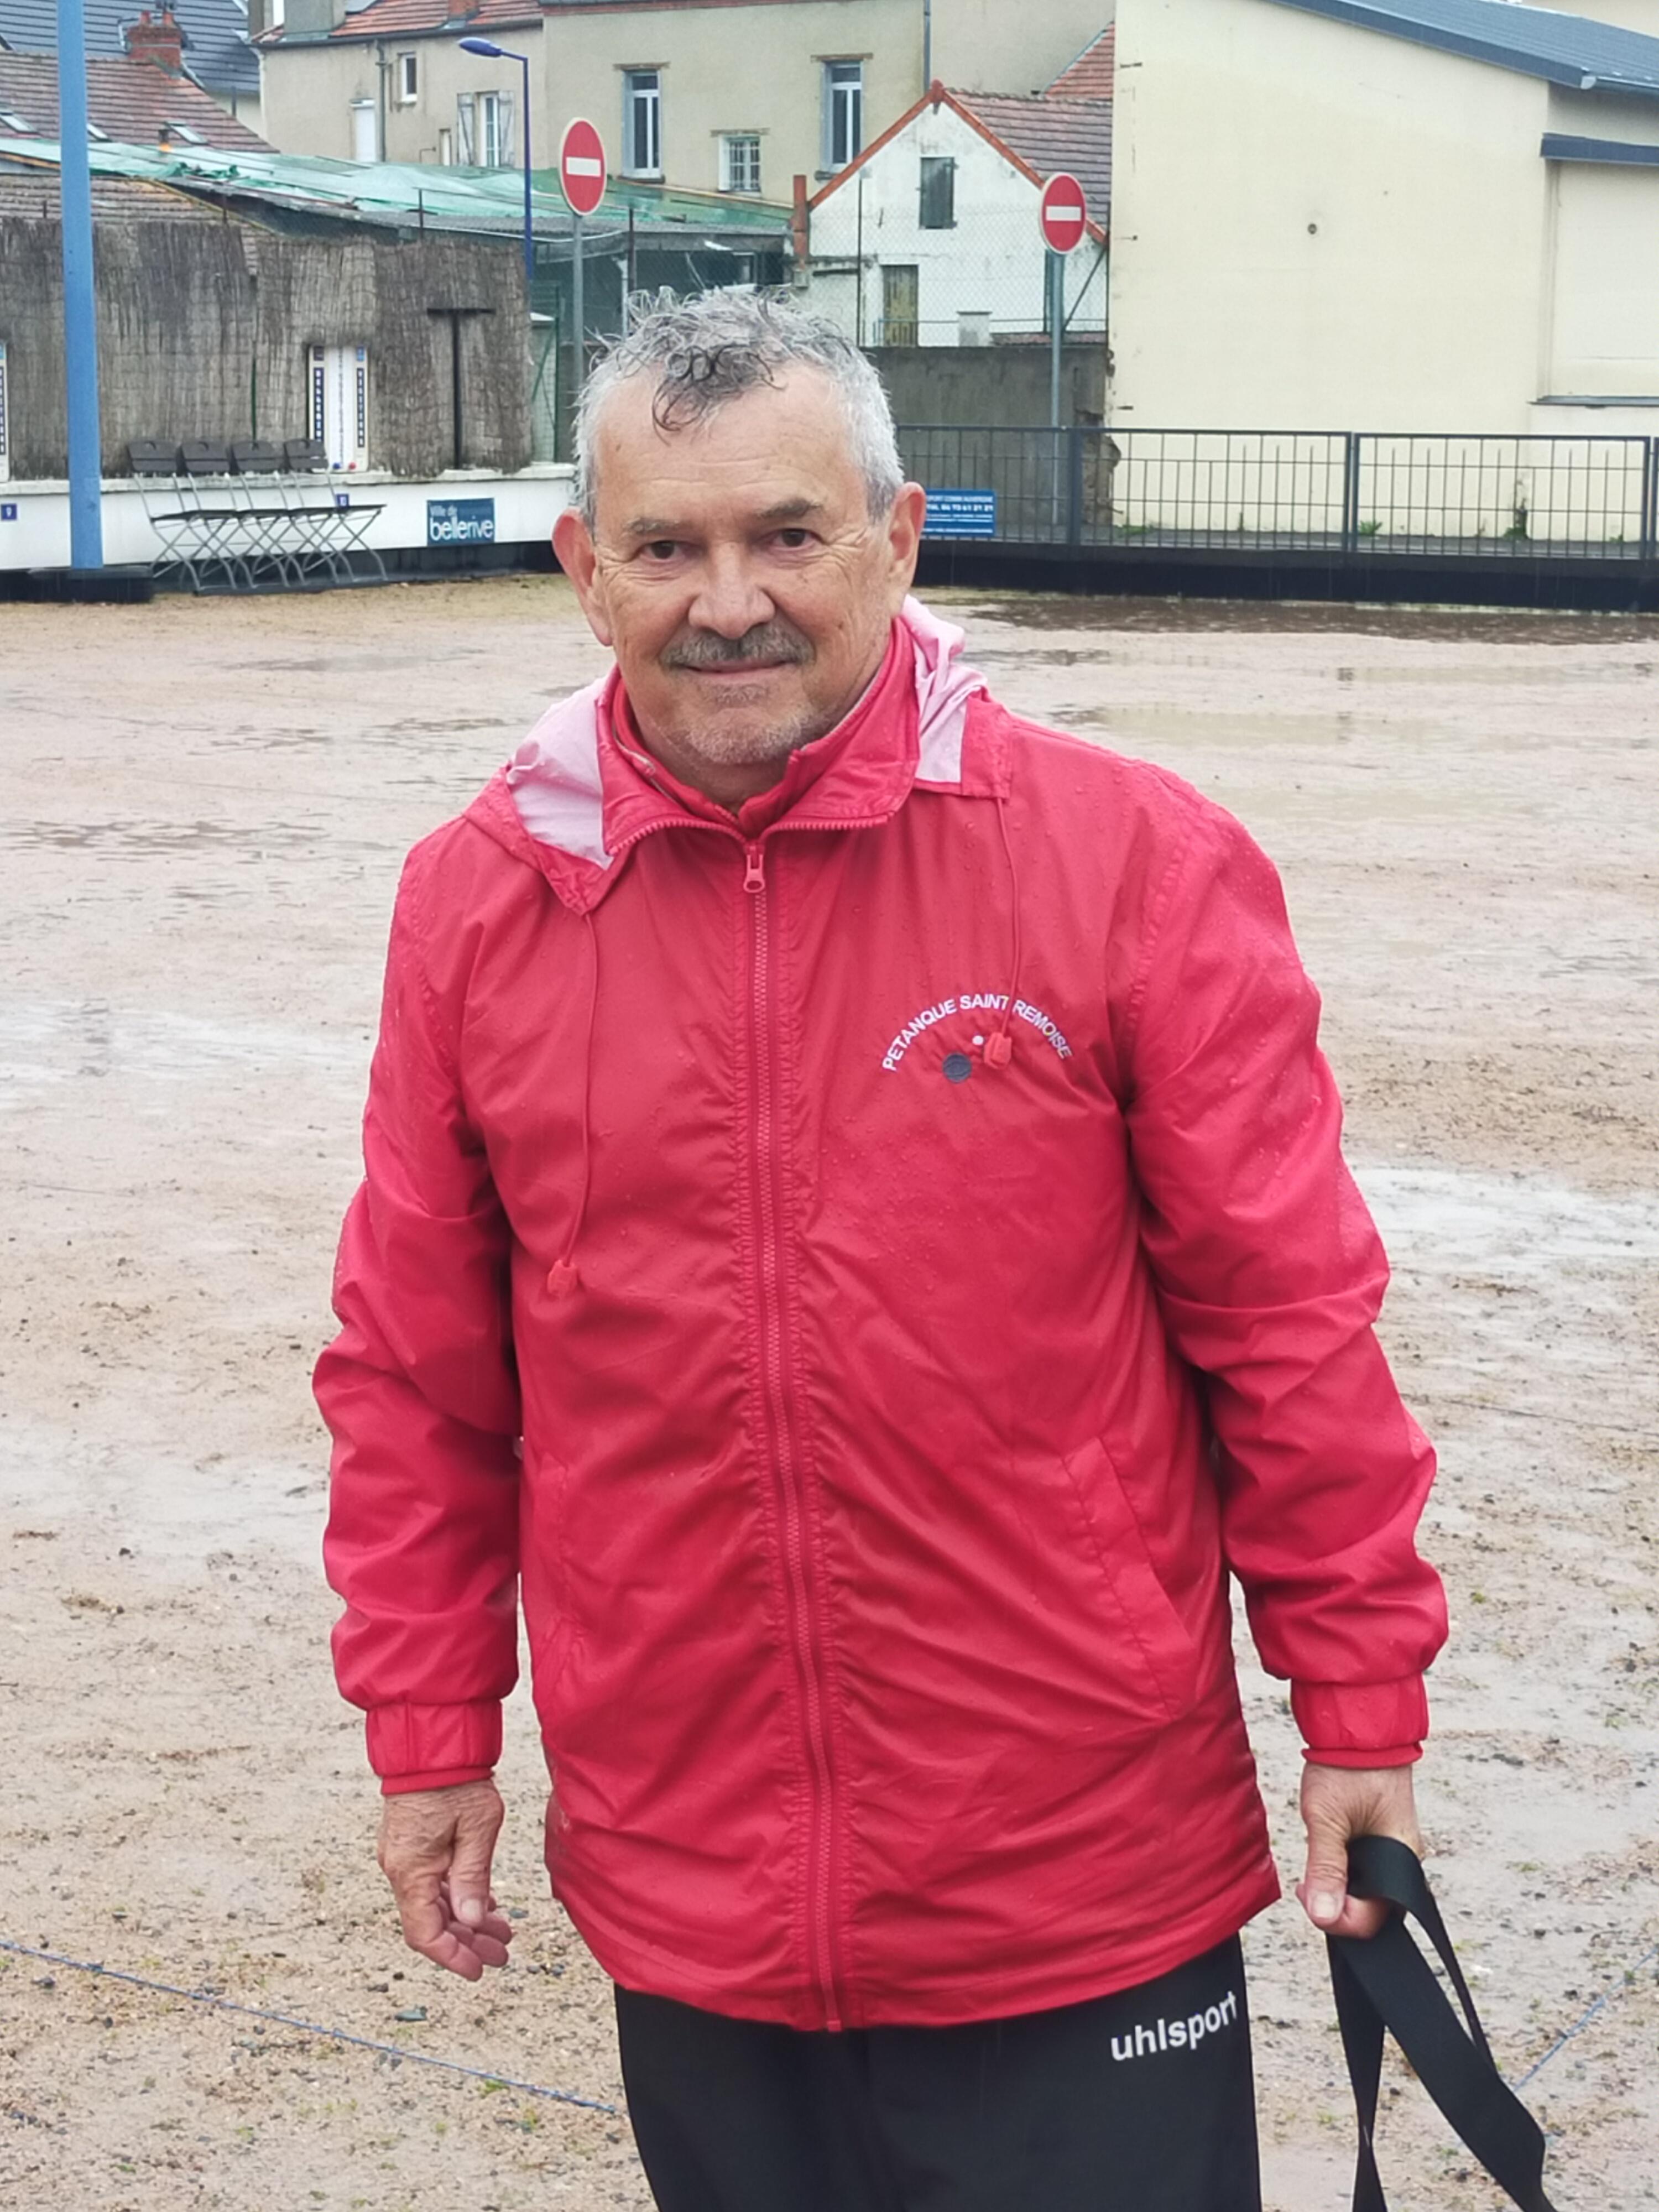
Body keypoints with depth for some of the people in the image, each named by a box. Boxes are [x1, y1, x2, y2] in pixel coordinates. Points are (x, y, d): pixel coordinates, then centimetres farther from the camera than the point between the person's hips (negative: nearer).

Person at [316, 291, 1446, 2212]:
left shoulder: (1133, 863, -9)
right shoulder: (478, 902, -1)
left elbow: (1290, 1322, -4)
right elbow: (420, 1379, 6)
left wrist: (1362, 1710, -1)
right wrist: (429, 1734, 9)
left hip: (1089, 1894, -2)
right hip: (684, 1904, 3)